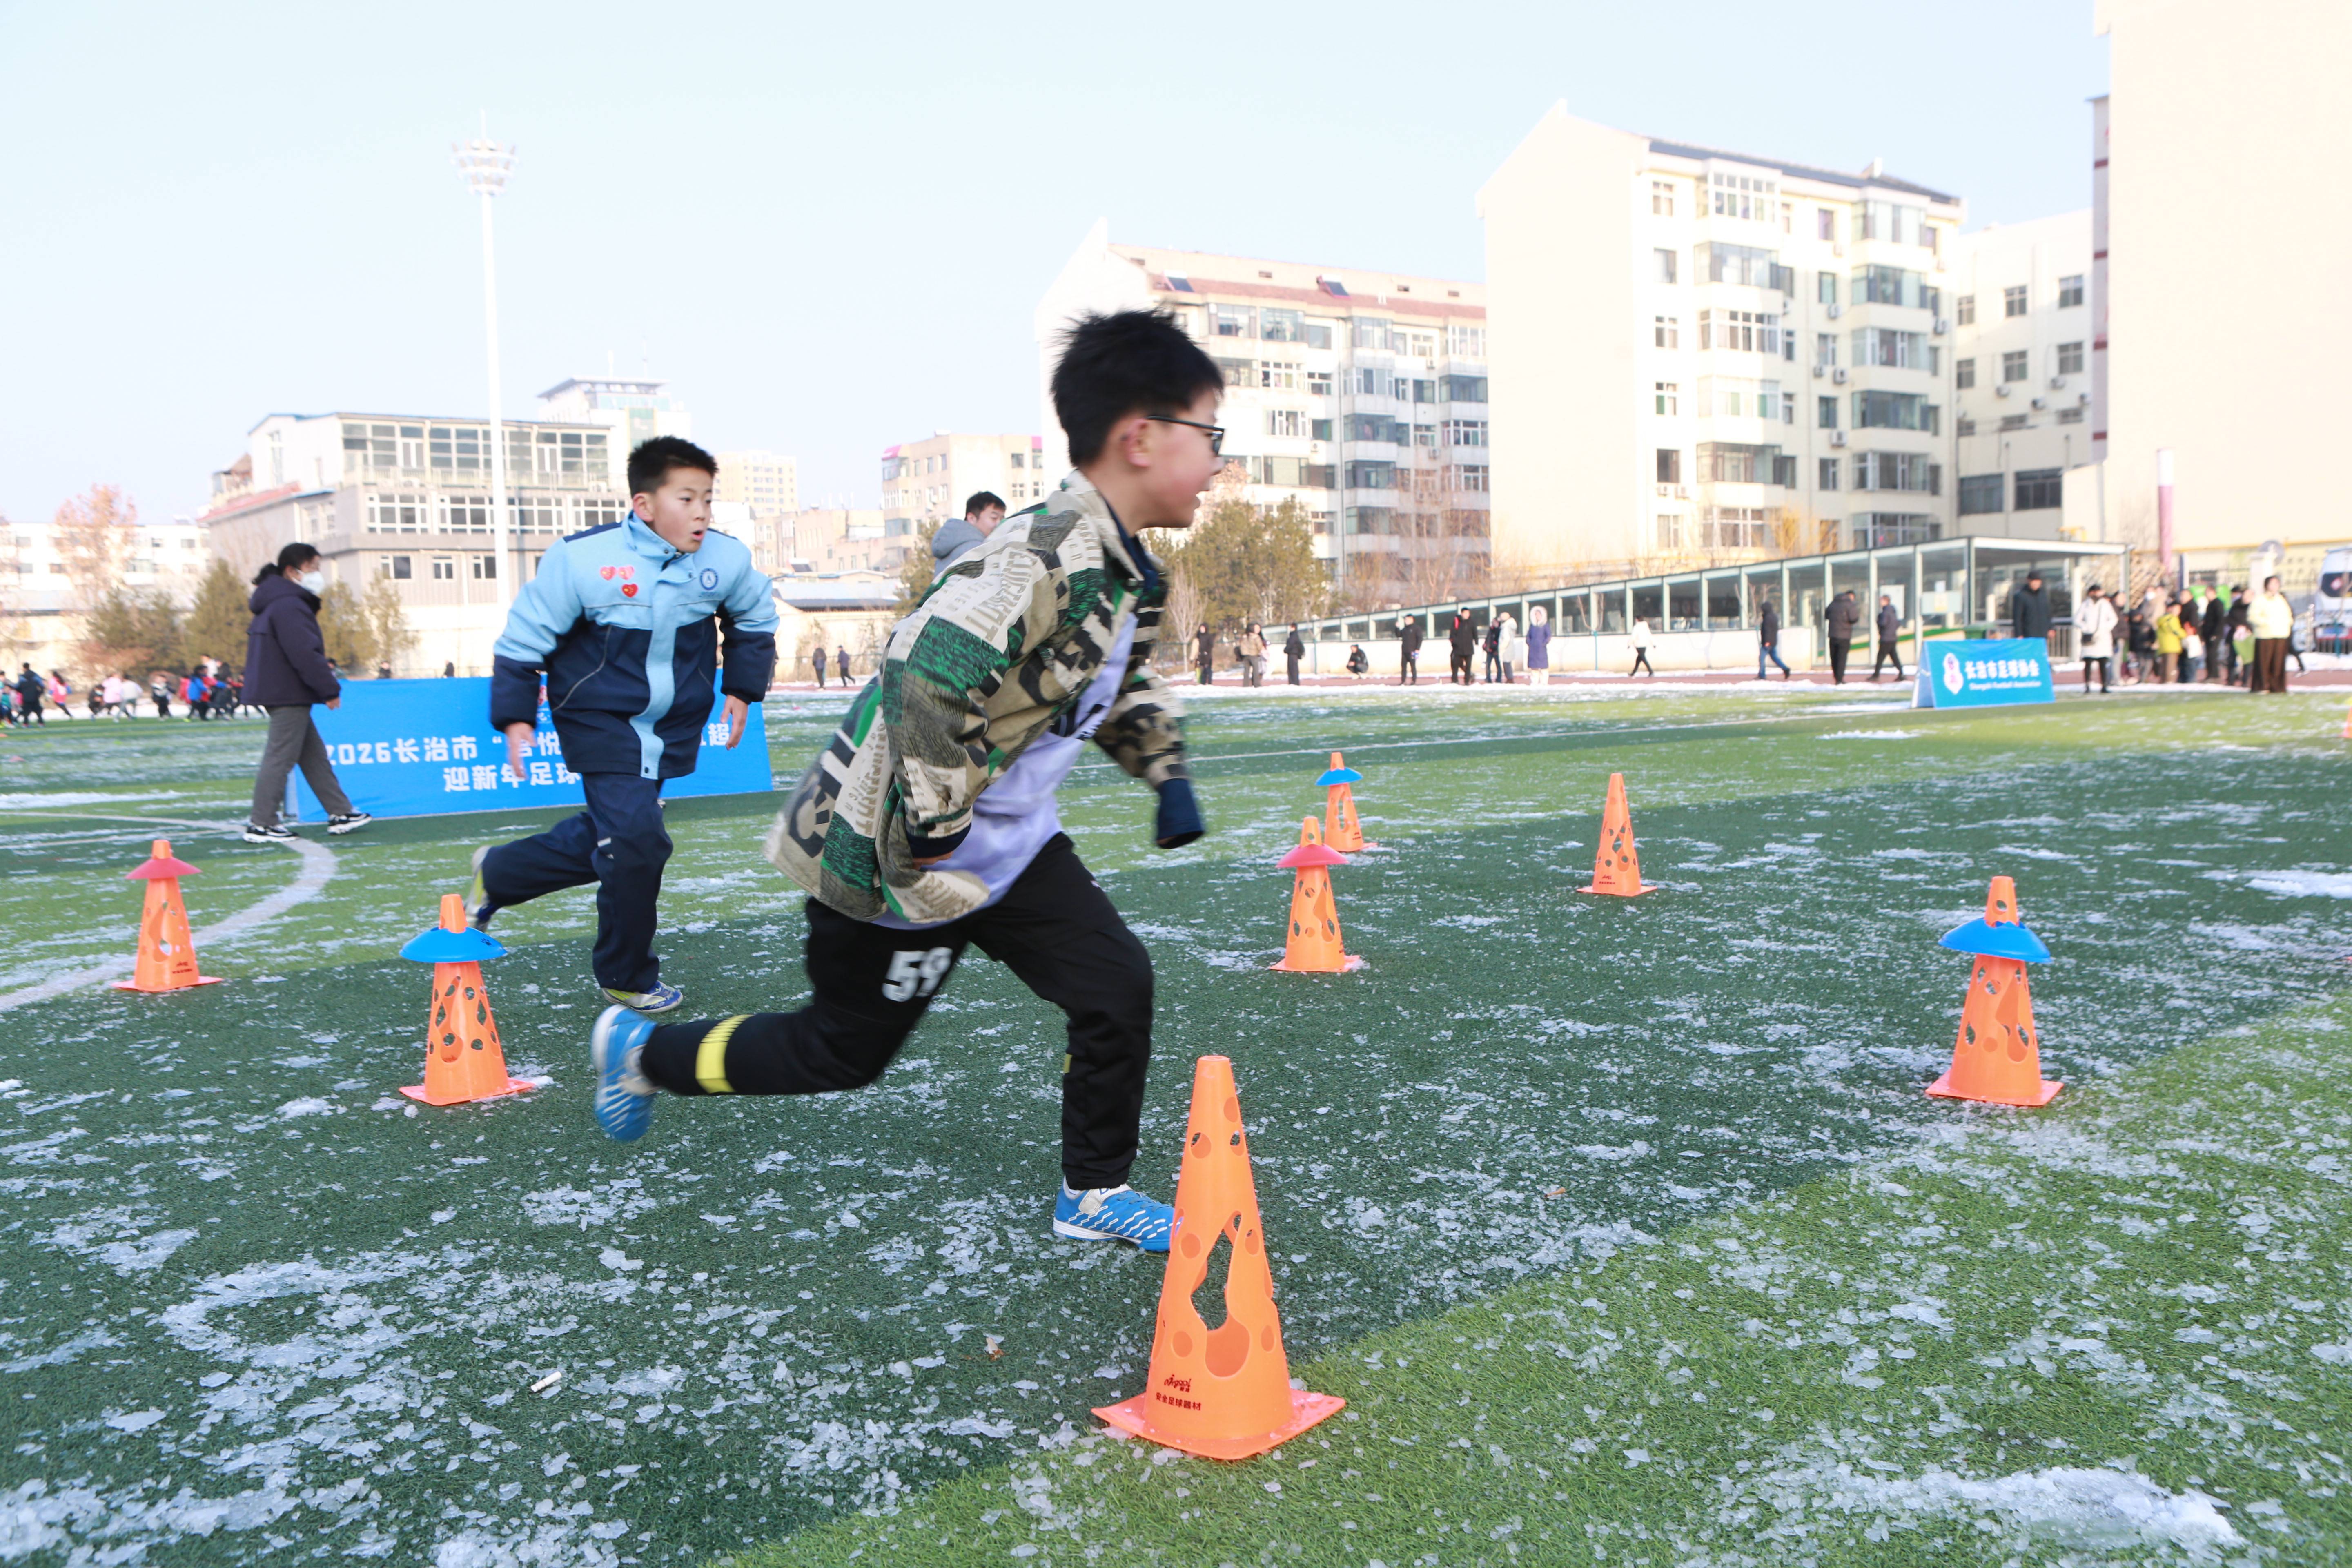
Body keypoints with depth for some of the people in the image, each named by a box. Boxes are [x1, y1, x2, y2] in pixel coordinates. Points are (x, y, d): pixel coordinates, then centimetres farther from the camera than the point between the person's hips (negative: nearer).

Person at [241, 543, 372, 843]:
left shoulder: (279, 603, 17)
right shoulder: (289, 606, -17)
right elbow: (305, 654, -22)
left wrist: (325, 682, 15)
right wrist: (331, 689, -16)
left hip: (281, 692, 11)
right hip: (288, 695, -11)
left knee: (314, 754, 13)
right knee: (280, 757, -6)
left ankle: (341, 813, 19)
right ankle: (260, 824, -2)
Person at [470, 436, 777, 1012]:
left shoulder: (726, 559, -9)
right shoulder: (581, 559, -19)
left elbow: (755, 618, 13)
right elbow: (524, 637, -8)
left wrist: (742, 689, 10)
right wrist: (515, 717, -10)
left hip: (675, 727, 5)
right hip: (600, 721, -5)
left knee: (604, 840, 9)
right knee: (636, 839, -15)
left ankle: (496, 873, 39)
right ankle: (628, 978, 8)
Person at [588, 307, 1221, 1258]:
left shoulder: (1133, 579, 3)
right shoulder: (1044, 560, -29)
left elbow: (1124, 687, 23)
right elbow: (928, 679, -36)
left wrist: (1165, 771, 11)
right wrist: (935, 850, -31)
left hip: (1010, 841, 9)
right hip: (899, 848, -8)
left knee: (1117, 986, 0)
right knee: (844, 1051, 10)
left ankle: (1095, 1194, 18)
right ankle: (641, 1051, 33)